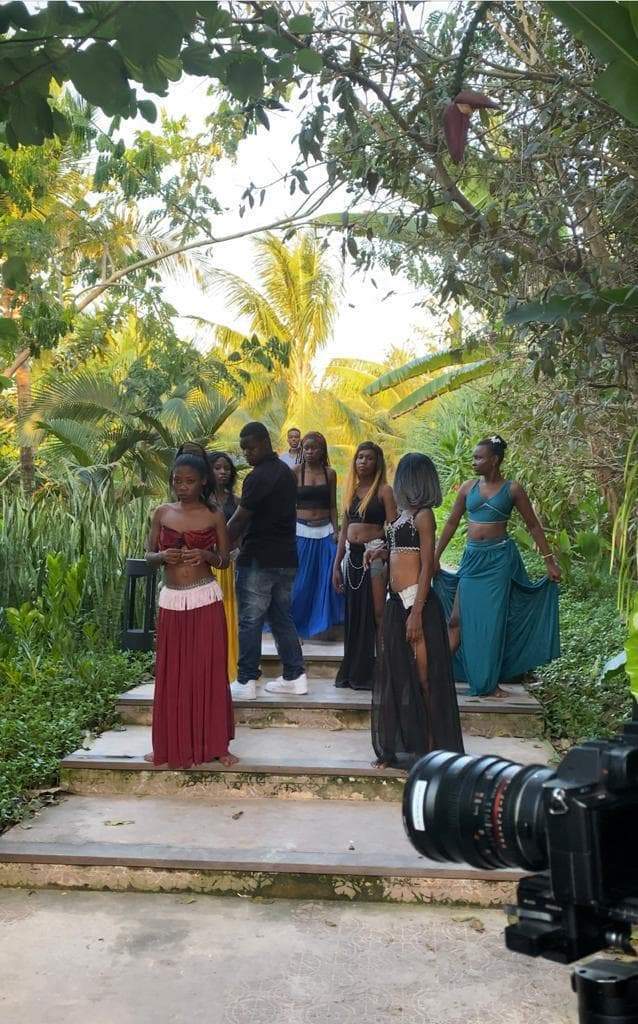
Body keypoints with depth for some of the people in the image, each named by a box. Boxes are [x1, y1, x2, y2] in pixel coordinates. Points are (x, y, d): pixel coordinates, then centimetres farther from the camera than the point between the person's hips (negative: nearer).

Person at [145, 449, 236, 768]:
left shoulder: (214, 517, 0)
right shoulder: (162, 513, 5)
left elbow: (225, 560, 4)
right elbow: (149, 555, 9)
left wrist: (206, 556, -16)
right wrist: (162, 556, -13)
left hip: (205, 600, -2)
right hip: (171, 601, 2)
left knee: (209, 672, 3)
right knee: (171, 675, 6)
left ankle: (214, 744, 15)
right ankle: (172, 745, 19)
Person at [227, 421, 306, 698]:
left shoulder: (258, 477, -15)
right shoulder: (286, 472, 12)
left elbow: (239, 521, -14)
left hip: (258, 560, -8)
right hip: (286, 558, 8)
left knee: (250, 621, -1)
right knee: (282, 618, 14)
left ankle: (246, 682, 4)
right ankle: (295, 676, 16)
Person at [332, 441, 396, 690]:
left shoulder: (384, 490, -2)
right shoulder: (352, 491, 15)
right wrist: (336, 566, 15)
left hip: (375, 553, -6)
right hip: (351, 555, 6)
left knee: (377, 613, -6)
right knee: (353, 613, 9)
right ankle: (353, 671, 17)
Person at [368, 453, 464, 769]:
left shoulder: (423, 515, -11)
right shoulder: (404, 512, 13)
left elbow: (427, 566, -14)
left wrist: (416, 613, -18)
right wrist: (382, 552, 2)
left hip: (416, 602, -9)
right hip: (396, 601, 9)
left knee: (424, 677, 0)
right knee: (396, 676, 13)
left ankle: (429, 747, 11)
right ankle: (403, 746, 24)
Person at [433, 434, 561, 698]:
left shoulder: (512, 489, -4)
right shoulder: (468, 487, 5)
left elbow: (533, 525, 1)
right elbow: (452, 523, 12)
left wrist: (549, 561, -2)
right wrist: (435, 557, 13)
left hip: (499, 558, -3)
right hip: (472, 558, 3)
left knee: (493, 620, 1)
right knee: (458, 619, 3)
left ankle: (489, 683, 11)